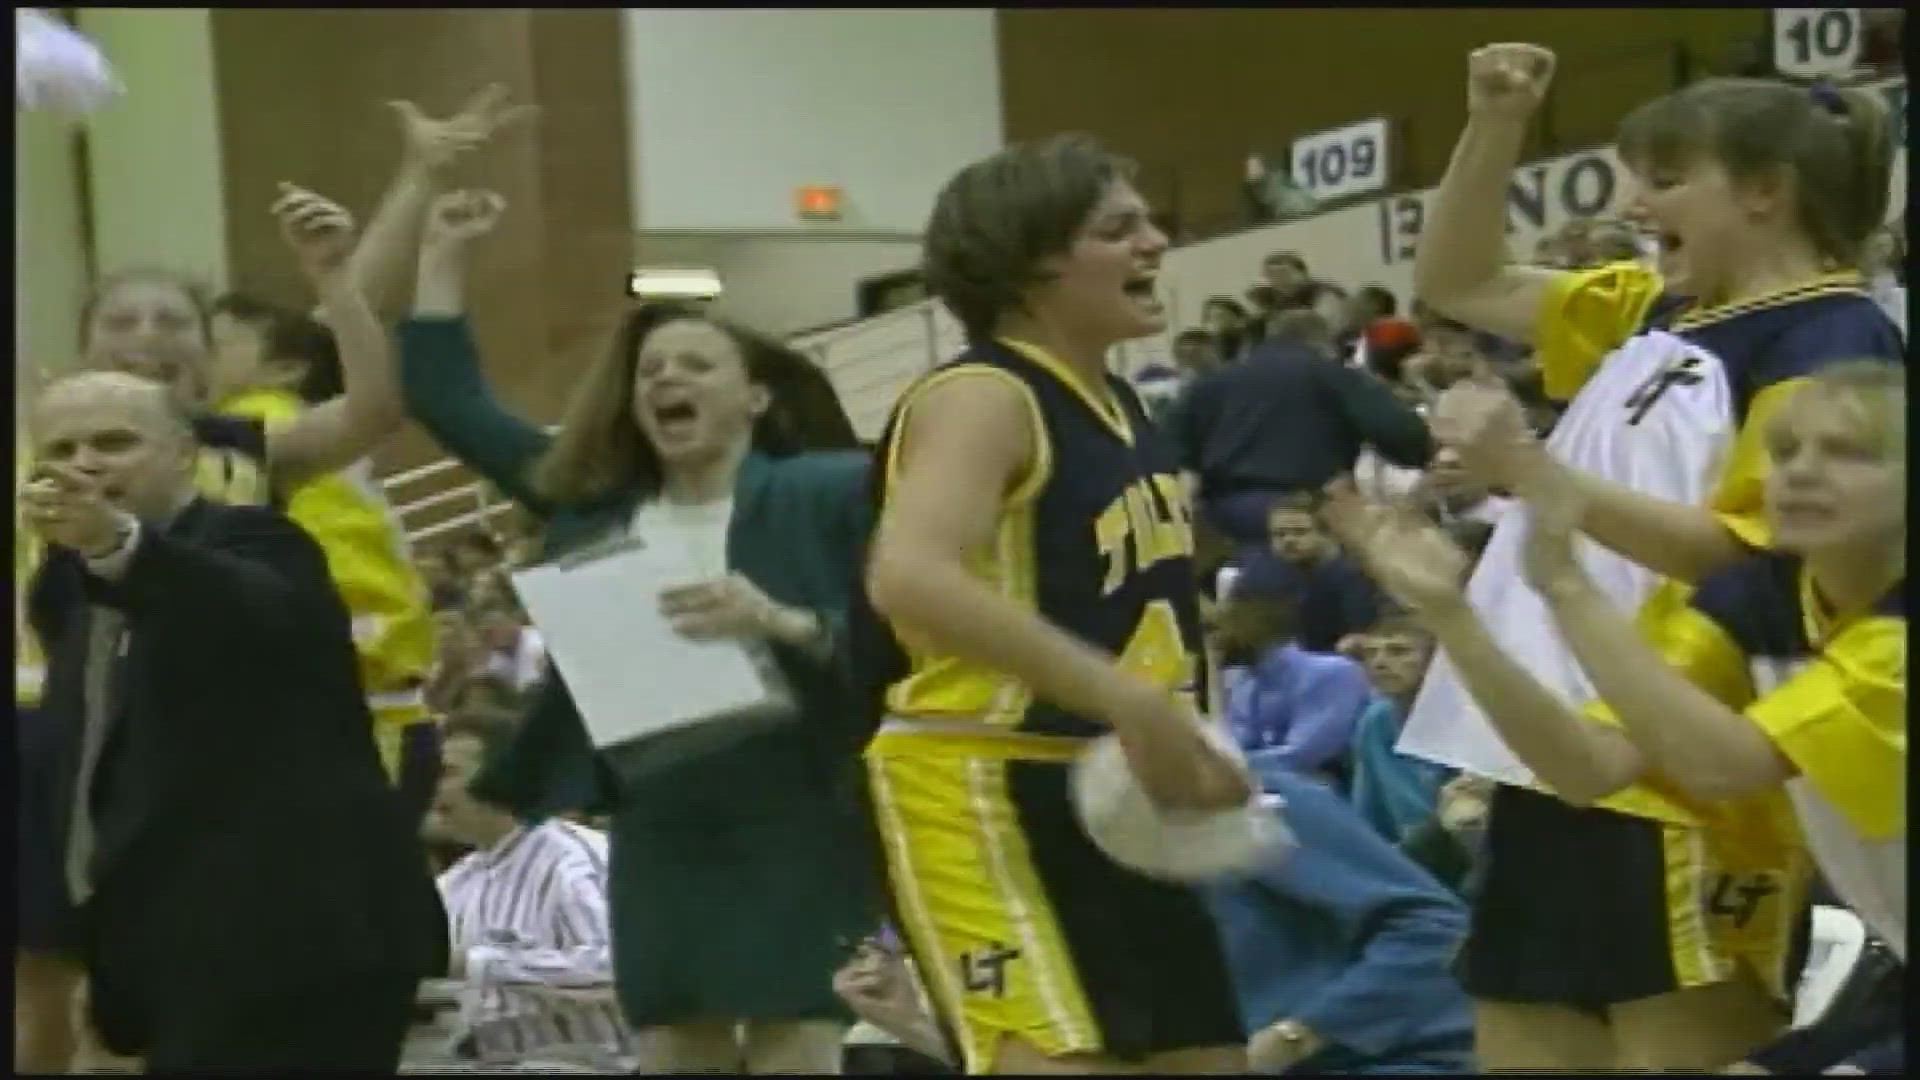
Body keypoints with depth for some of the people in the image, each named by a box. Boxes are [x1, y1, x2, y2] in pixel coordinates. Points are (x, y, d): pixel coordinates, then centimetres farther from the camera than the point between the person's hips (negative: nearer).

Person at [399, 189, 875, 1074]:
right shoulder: (593, 499, 11)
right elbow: (447, 402, 18)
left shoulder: (827, 493, -2)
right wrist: (442, 257, 14)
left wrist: (782, 623, -25)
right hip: (657, 838, 5)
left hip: (793, 832, -5)